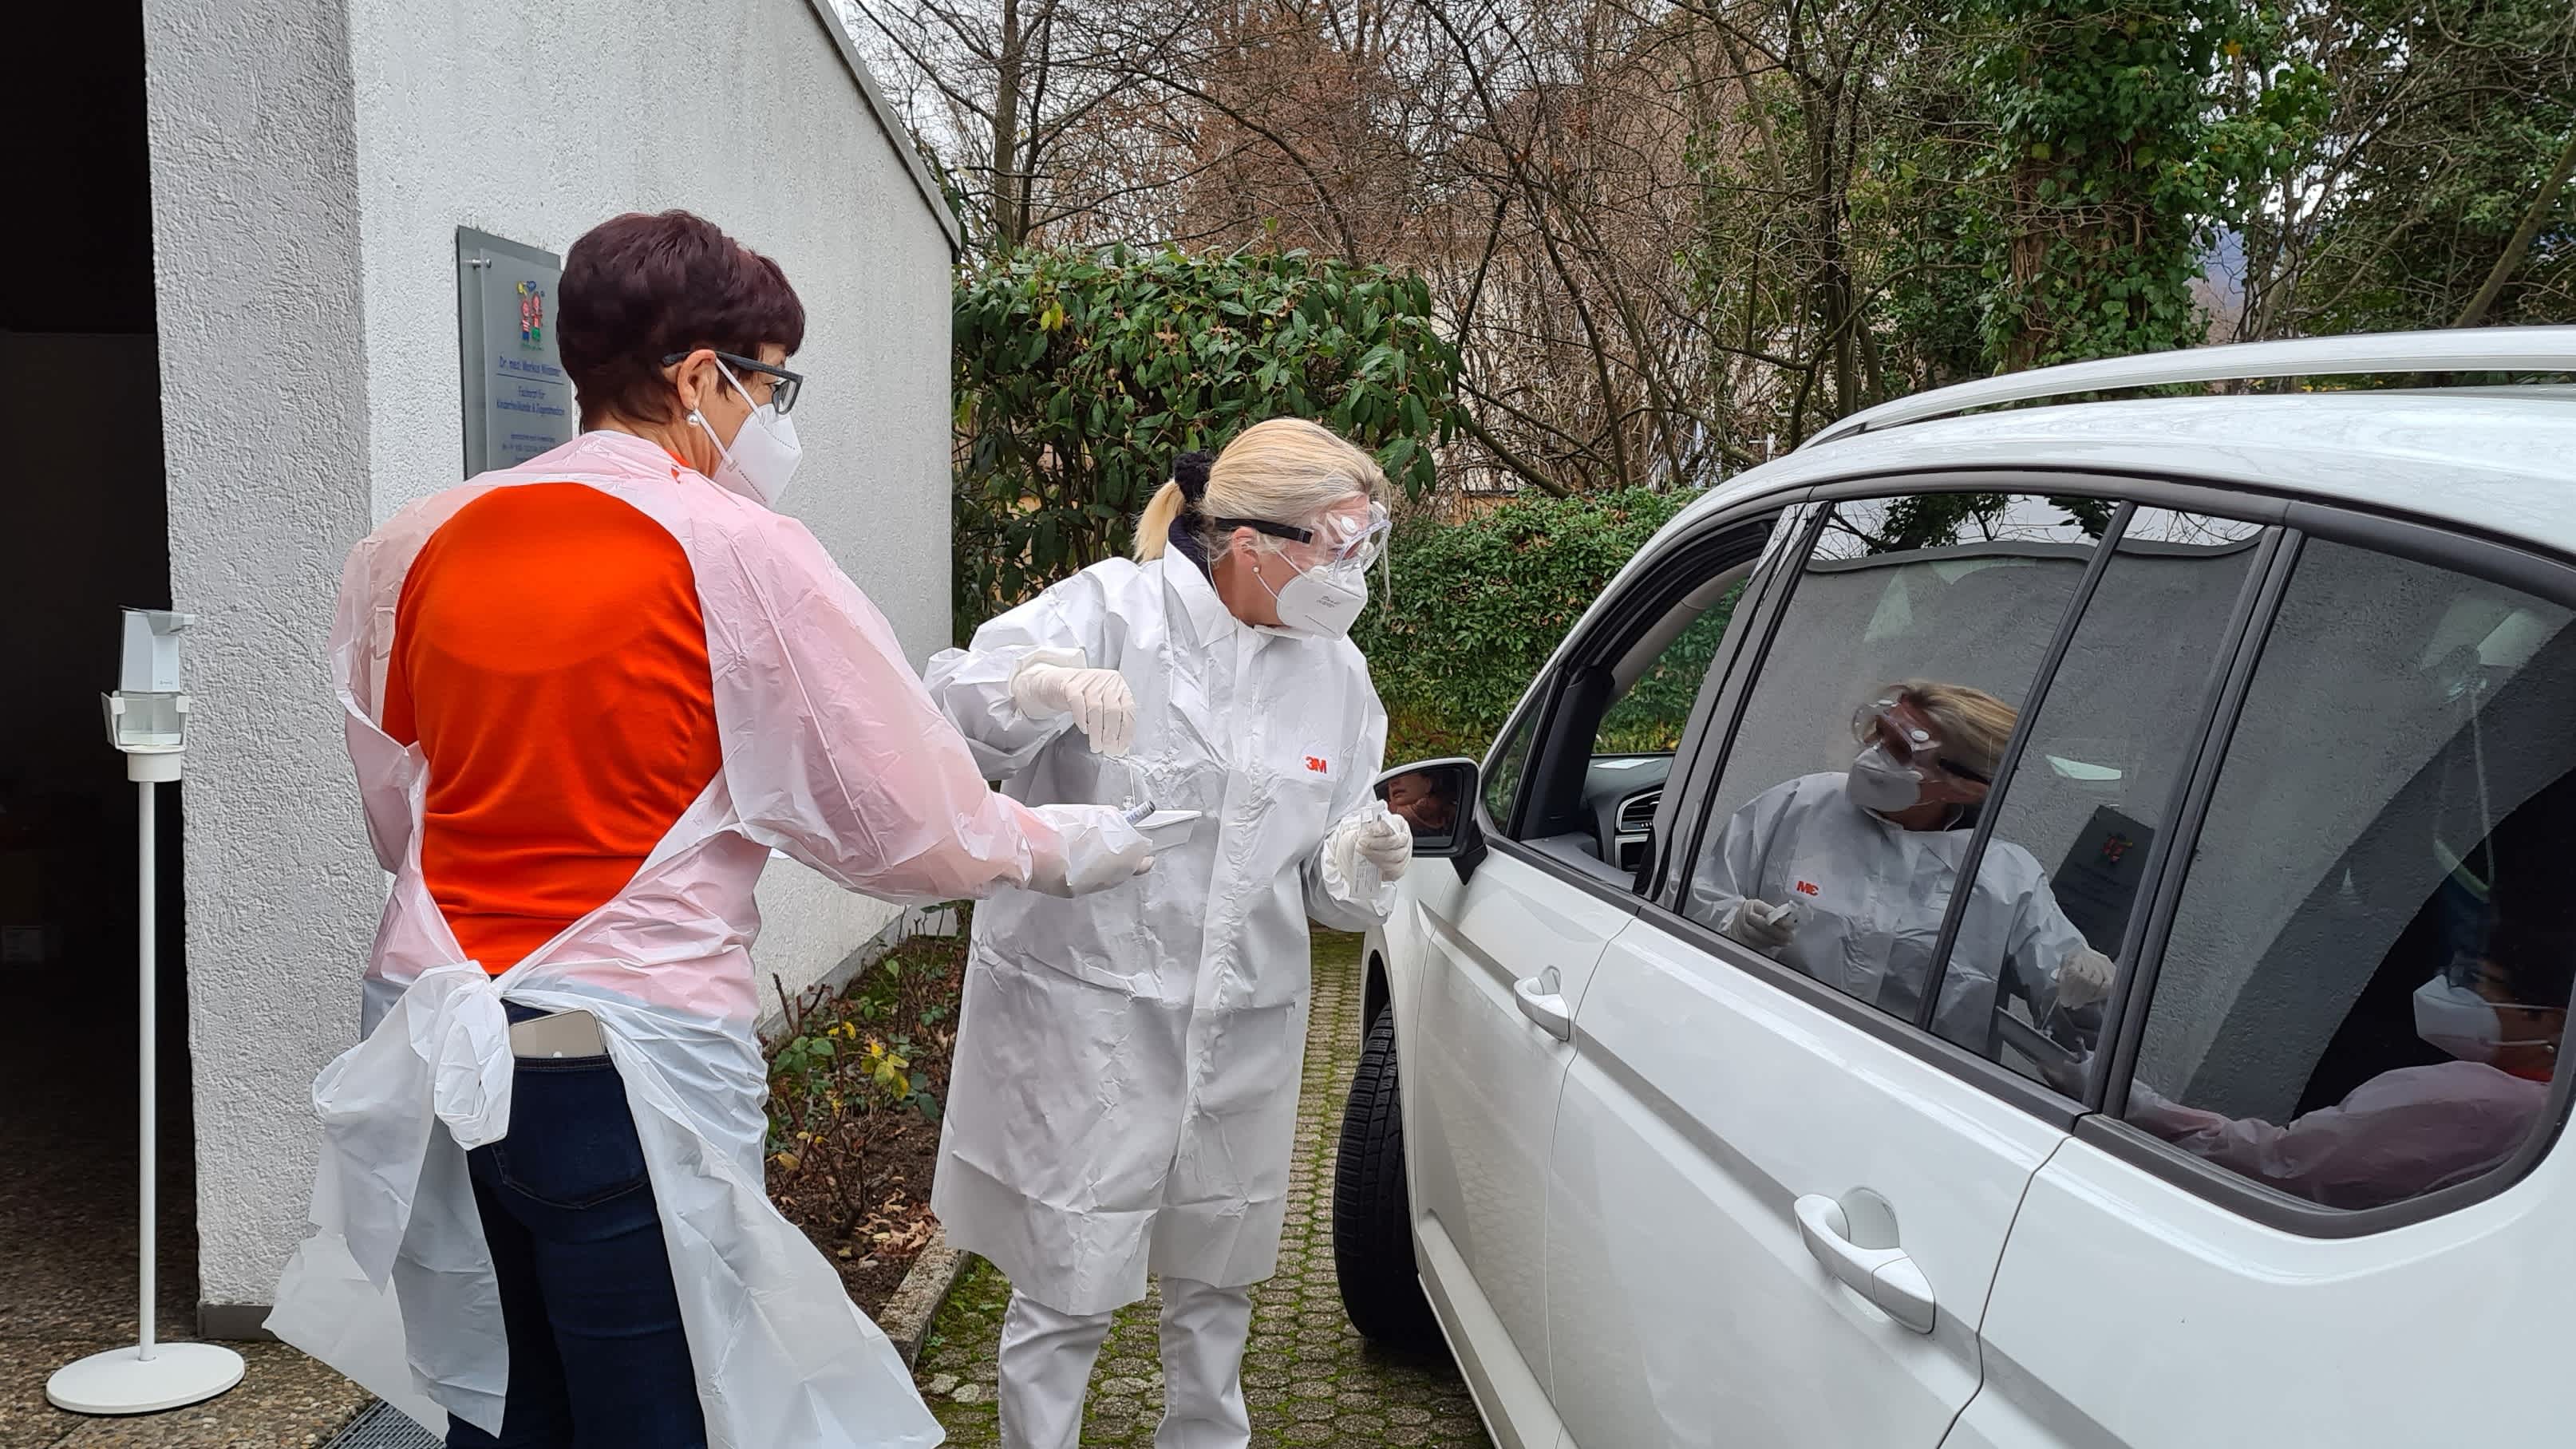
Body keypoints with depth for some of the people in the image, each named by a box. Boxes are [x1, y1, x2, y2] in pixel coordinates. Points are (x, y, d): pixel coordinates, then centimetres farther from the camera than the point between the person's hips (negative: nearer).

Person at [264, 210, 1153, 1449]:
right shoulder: (744, 554, -13)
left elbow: (398, 818, 15)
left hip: (431, 1052, 6)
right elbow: (907, 825, -9)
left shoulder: (423, 544, 4)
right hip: (628, 1064, -6)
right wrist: (1060, 848, 9)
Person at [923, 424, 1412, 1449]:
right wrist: (1046, 685, -40)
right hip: (1085, 1014, -5)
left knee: (1216, 1288, 20)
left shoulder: (1336, 673, 6)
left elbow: (1327, 888, 9)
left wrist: (1362, 864, -14)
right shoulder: (1113, 611, -10)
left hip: (1242, 1036, 5)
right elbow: (950, 708, -20)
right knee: (1070, 1293, 0)